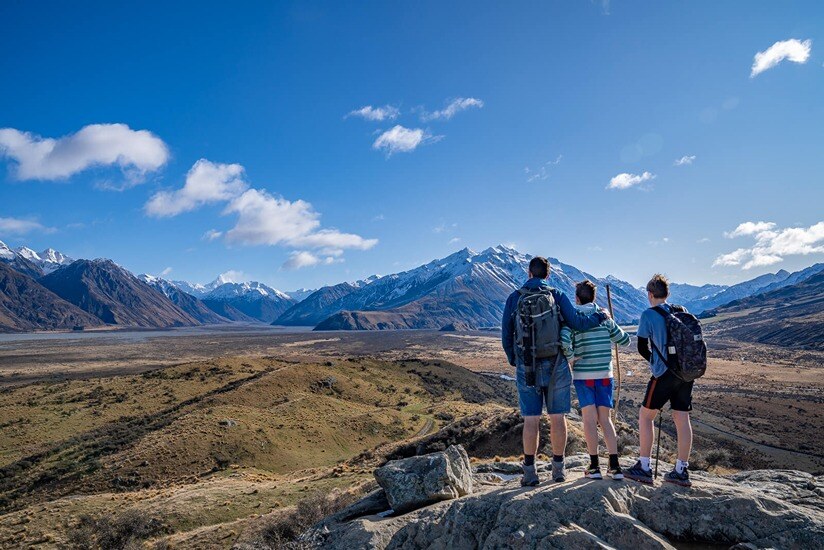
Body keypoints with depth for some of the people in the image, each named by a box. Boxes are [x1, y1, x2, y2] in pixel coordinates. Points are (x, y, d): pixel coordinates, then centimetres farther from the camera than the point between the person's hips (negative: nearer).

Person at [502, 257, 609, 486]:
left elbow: (506, 335, 2)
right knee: (557, 418, 10)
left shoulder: (514, 299, 1)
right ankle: (558, 468, 19)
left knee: (531, 420, 3)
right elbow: (578, 322, -8)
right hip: (556, 367, 0)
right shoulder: (557, 296, -1)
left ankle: (530, 472, 6)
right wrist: (601, 315, 11)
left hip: (527, 368, 0)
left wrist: (513, 361, 16)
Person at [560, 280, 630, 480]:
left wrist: (570, 357, -9)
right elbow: (625, 340, 13)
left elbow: (564, 340, -24)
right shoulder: (604, 317, 6)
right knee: (605, 419, 10)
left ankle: (594, 466, 5)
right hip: (605, 374, 3)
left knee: (590, 419, 3)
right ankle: (614, 466, 9)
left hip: (583, 375, -3)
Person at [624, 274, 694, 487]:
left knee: (645, 415, 5)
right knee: (682, 418, 10)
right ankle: (681, 471, 16)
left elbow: (642, 347, -4)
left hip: (665, 372, -6)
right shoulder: (682, 311, 11)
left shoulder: (648, 314, -6)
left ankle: (643, 468, 7)